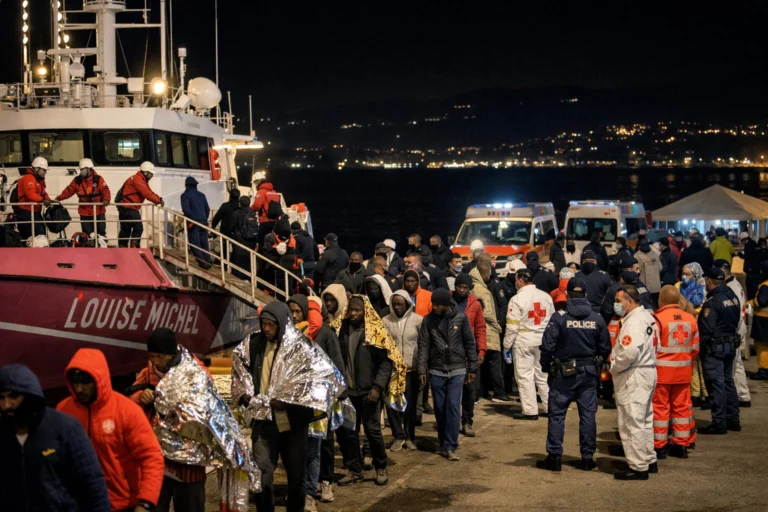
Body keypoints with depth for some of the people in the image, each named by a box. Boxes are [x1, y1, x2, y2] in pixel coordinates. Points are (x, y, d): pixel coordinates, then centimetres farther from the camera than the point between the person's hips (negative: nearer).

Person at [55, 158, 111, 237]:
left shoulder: (98, 179, -8)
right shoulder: (77, 180, 1)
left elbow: (105, 191, -15)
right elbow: (69, 190, -1)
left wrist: (106, 200, -34)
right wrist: (59, 198, -15)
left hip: (98, 212, -3)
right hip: (84, 214, 3)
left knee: (101, 233, 6)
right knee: (86, 235, 7)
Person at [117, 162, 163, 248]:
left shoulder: (142, 180, 19)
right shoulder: (137, 180, -15)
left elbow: (149, 192, 15)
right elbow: (147, 194, -23)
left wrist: (159, 200, 0)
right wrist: (159, 201, -19)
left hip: (124, 208, 11)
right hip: (129, 208, -11)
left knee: (126, 229, 14)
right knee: (138, 228, -11)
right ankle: (134, 247, -13)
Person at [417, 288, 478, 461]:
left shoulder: (460, 318, -3)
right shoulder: (428, 320, -1)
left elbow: (470, 343, 2)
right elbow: (424, 345, 0)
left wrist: (472, 368, 3)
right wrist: (422, 369, -7)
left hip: (457, 370, -2)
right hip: (436, 371, 2)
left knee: (453, 406, -9)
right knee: (440, 409, 7)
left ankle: (450, 446, -7)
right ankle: (443, 443, 19)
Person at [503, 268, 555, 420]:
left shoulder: (517, 299, -12)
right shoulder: (546, 296, 5)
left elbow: (512, 326, -12)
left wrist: (507, 344, -3)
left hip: (524, 340, -6)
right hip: (543, 339, 6)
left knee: (525, 376, 1)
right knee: (543, 375, 13)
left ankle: (530, 410, 1)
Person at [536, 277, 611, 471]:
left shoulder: (559, 318, -12)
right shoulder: (597, 319, -1)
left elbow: (547, 347, -12)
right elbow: (605, 348, 5)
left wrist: (546, 368, 4)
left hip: (563, 373, -3)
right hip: (589, 374, 3)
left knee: (557, 414, 4)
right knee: (588, 415, 8)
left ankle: (554, 457, 3)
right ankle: (587, 457, 11)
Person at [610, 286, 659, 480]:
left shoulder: (634, 321, -19)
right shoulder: (647, 317, 13)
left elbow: (629, 352, -30)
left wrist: (614, 367, -13)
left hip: (633, 378, -11)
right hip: (647, 371, 11)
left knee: (632, 423, -5)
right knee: (645, 420, 19)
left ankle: (638, 467, -2)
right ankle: (649, 460, 28)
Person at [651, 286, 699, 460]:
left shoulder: (658, 318, -14)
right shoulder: (690, 319, 4)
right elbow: (695, 348, 8)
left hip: (661, 371, -5)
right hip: (684, 372, 5)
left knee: (660, 408, 4)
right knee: (682, 407, 12)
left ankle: (659, 446, 8)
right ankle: (682, 445, 17)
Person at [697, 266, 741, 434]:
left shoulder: (712, 302, -20)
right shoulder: (733, 297, 6)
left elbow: (706, 329, -21)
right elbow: (736, 321, 13)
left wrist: (700, 346, -9)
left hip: (715, 347, -9)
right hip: (731, 344, 9)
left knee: (716, 383, -4)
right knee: (728, 381, 16)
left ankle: (719, 423, -3)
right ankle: (733, 419, 22)